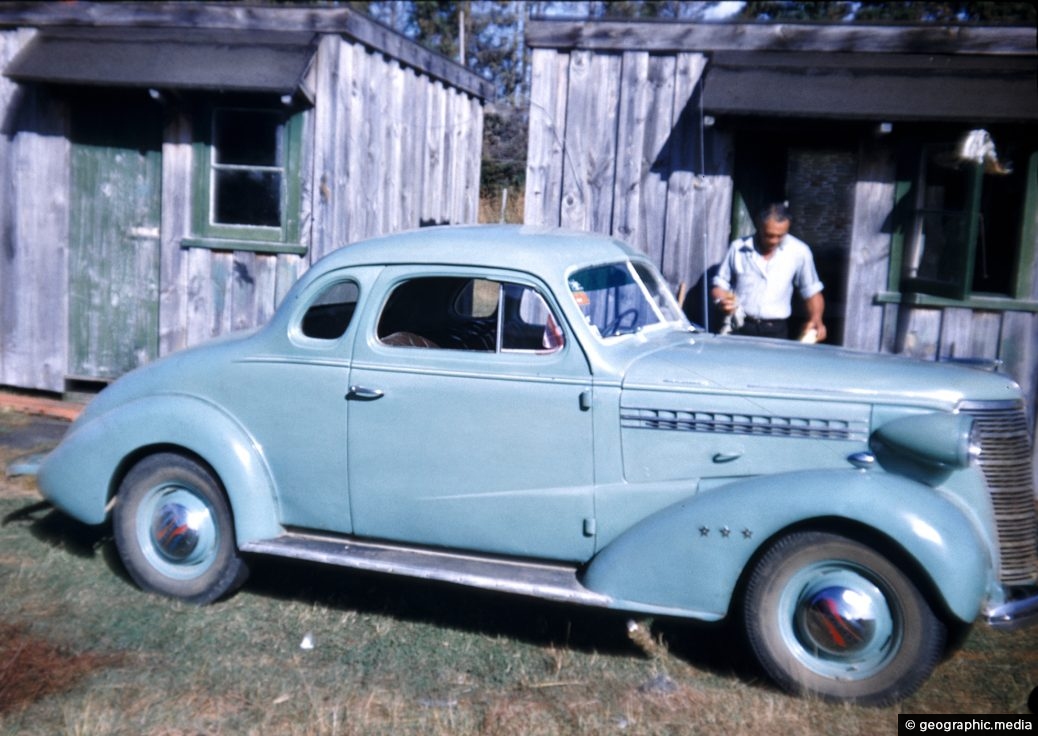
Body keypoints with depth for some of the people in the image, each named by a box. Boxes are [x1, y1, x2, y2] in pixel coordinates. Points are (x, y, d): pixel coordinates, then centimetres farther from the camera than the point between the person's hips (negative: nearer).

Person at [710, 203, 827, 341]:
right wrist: (721, 301, -9)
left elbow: (812, 292, 9)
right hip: (740, 329, 0)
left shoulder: (799, 252, 1)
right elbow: (720, 284, 12)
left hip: (776, 331, 0)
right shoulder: (738, 248, 3)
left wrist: (816, 319, -7)